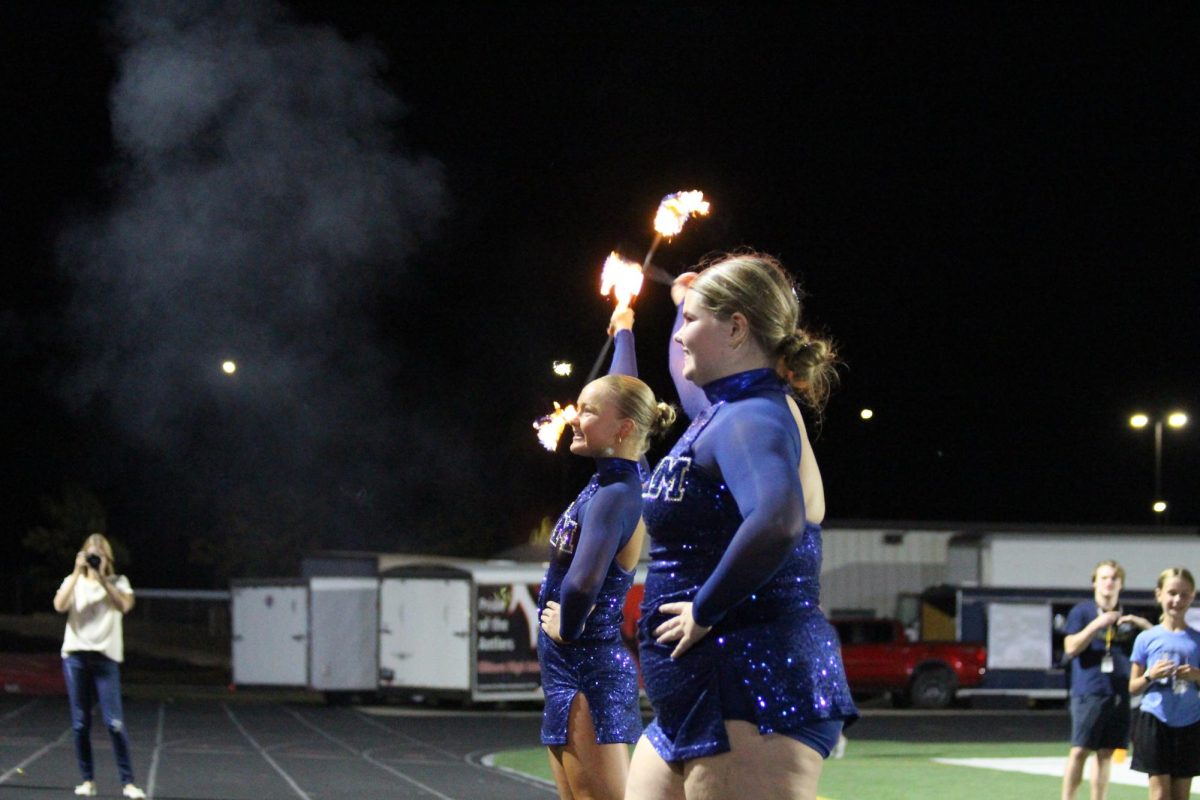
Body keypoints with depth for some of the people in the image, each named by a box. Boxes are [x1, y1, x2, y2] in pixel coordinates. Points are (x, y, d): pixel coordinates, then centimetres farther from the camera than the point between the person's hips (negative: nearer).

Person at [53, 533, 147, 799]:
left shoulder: (118, 582, 9)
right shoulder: (74, 581, 11)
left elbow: (124, 605, -12)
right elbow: (60, 605, -8)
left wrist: (102, 577, -14)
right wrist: (78, 572, -12)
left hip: (106, 656, -2)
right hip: (75, 655, 2)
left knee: (115, 722, -9)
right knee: (80, 723, 2)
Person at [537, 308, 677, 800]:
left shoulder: (614, 498, -17)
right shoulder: (621, 480, 7)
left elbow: (582, 585, -34)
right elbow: (625, 396, 26)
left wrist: (568, 627, -14)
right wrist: (623, 332, 41)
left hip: (587, 678, -10)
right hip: (571, 676, 10)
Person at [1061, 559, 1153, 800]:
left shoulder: (1126, 617, 14)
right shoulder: (1082, 612, 3)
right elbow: (1071, 648, -8)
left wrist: (1142, 624, -2)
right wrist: (1097, 624, -15)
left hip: (1119, 695, 4)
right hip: (1089, 693, -4)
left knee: (1106, 753, 6)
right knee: (1080, 750, -9)